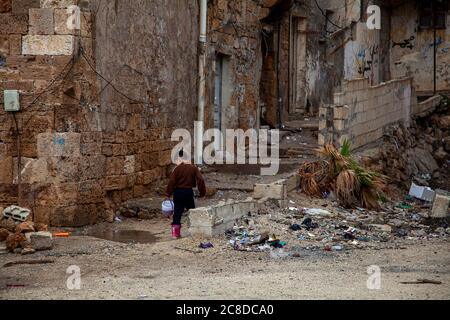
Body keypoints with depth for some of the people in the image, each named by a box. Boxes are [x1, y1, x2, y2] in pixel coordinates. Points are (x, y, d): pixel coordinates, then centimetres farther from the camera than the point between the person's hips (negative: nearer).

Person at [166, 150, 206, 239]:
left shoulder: (177, 168, -6)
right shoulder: (193, 168, -1)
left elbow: (172, 181, -9)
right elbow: (200, 180, -6)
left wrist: (168, 193, 0)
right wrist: (202, 192, 2)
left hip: (178, 192, -1)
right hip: (189, 192, 1)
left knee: (177, 212, 3)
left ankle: (175, 232, -1)